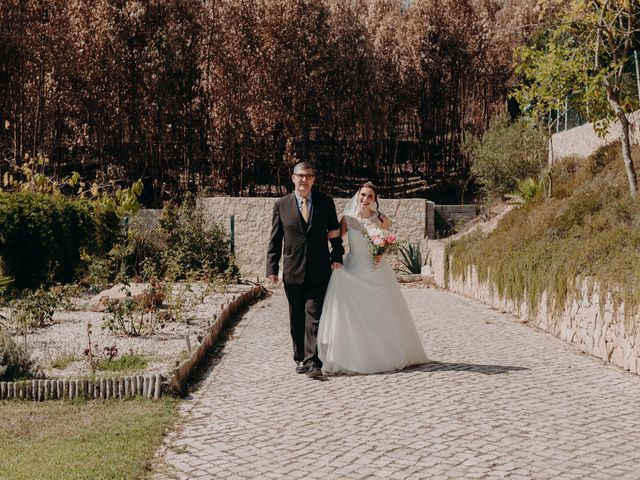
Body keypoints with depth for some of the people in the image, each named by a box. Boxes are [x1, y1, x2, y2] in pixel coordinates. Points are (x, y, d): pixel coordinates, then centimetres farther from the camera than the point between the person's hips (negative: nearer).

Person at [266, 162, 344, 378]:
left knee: (314, 316, -8)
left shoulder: (326, 203, 5)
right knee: (296, 319, 10)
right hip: (293, 271, 1)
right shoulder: (281, 205, 4)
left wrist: (337, 257, -4)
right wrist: (272, 267, -1)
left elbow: (334, 232, 10)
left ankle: (312, 362, -10)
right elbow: (275, 239, 5)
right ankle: (300, 359, 22)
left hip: (319, 271, -1)